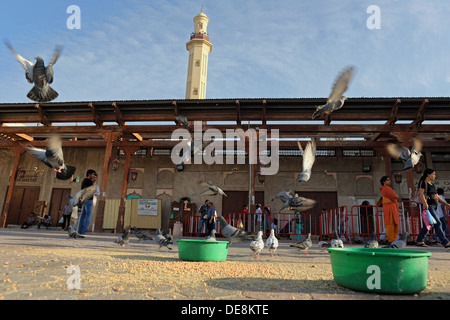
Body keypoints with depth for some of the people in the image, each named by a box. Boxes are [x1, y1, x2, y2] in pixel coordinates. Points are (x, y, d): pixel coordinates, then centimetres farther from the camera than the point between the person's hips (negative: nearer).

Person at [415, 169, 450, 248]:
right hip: (428, 206, -9)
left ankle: (419, 241, 14)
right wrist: (425, 203, -30)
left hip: (434, 207, 9)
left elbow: (437, 197, 23)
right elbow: (421, 193, -17)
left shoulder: (432, 184, 21)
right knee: (437, 223, -12)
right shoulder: (423, 182, -5)